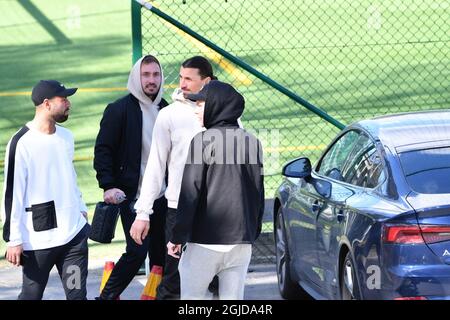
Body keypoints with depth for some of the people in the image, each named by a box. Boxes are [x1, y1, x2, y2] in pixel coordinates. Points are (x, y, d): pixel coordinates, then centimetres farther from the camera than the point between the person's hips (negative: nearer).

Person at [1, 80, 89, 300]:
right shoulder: (21, 143, -11)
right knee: (31, 295, 3)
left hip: (74, 233, 6)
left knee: (77, 294, 3)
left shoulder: (66, 137, 11)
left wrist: (81, 209, 21)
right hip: (38, 239, -6)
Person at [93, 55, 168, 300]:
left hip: (162, 196, 6)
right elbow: (103, 149, -9)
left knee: (161, 252, 9)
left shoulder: (166, 110, 11)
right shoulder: (119, 110, -8)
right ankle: (107, 296, 1)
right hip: (132, 196, -6)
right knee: (137, 250, -11)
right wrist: (108, 186, -18)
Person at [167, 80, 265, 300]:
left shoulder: (203, 140, -8)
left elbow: (190, 193, -10)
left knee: (192, 296, 4)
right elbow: (258, 193, 13)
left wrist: (177, 237, -6)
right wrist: (254, 232, 21)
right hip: (242, 240, 5)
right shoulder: (252, 142, 10)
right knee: (233, 297, 7)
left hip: (205, 240, -5)